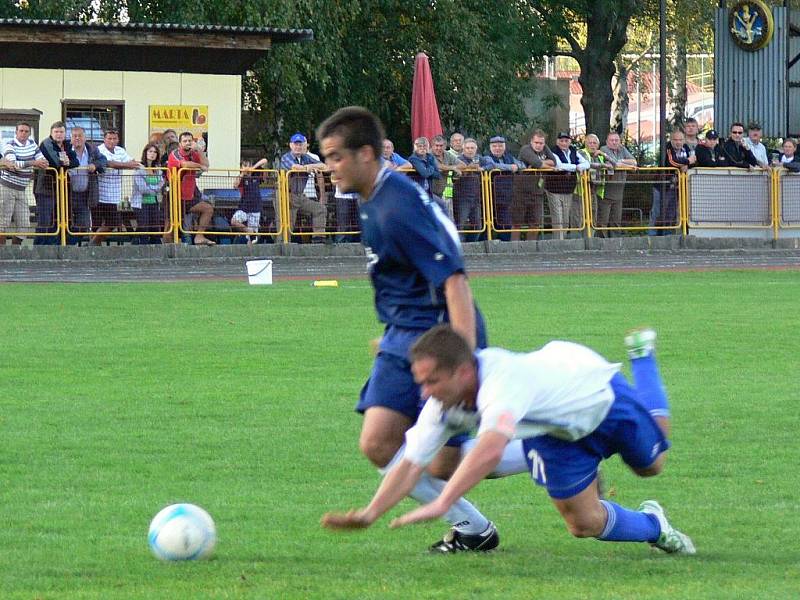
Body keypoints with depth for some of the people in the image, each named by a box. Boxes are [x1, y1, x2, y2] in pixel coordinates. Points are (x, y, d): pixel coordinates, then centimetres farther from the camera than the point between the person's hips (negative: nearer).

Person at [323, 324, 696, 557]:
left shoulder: (504, 378, -52)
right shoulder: (442, 404, -29)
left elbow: (492, 448, -67)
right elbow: (411, 465, -25)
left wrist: (441, 504, -75)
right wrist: (370, 514, -40)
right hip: (552, 430, 4)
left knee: (652, 464, 25)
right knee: (585, 524, 6)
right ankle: (652, 526, 39)